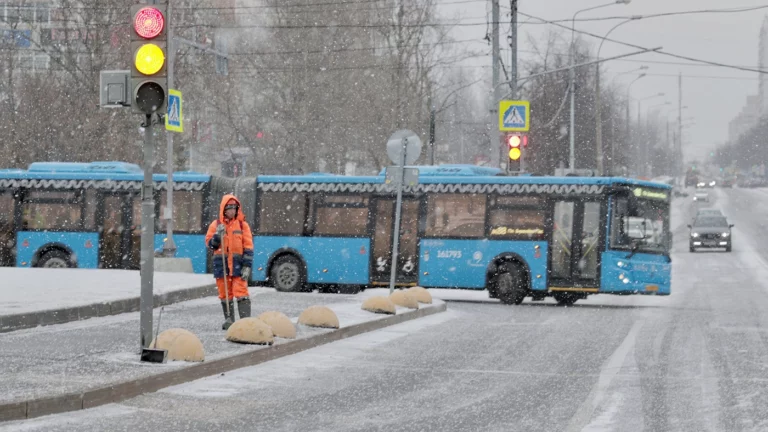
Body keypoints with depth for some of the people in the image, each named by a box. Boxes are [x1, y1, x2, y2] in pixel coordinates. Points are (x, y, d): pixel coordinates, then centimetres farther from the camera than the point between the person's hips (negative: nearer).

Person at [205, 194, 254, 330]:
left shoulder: (242, 225, 3)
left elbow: (248, 247, 0)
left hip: (238, 264, -2)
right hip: (221, 264, 2)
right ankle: (229, 320, 16)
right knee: (225, 293, 7)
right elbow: (209, 243, 5)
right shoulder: (216, 225, 7)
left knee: (241, 293, -11)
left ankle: (246, 320, -13)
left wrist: (247, 266, -7)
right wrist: (217, 236, -14)